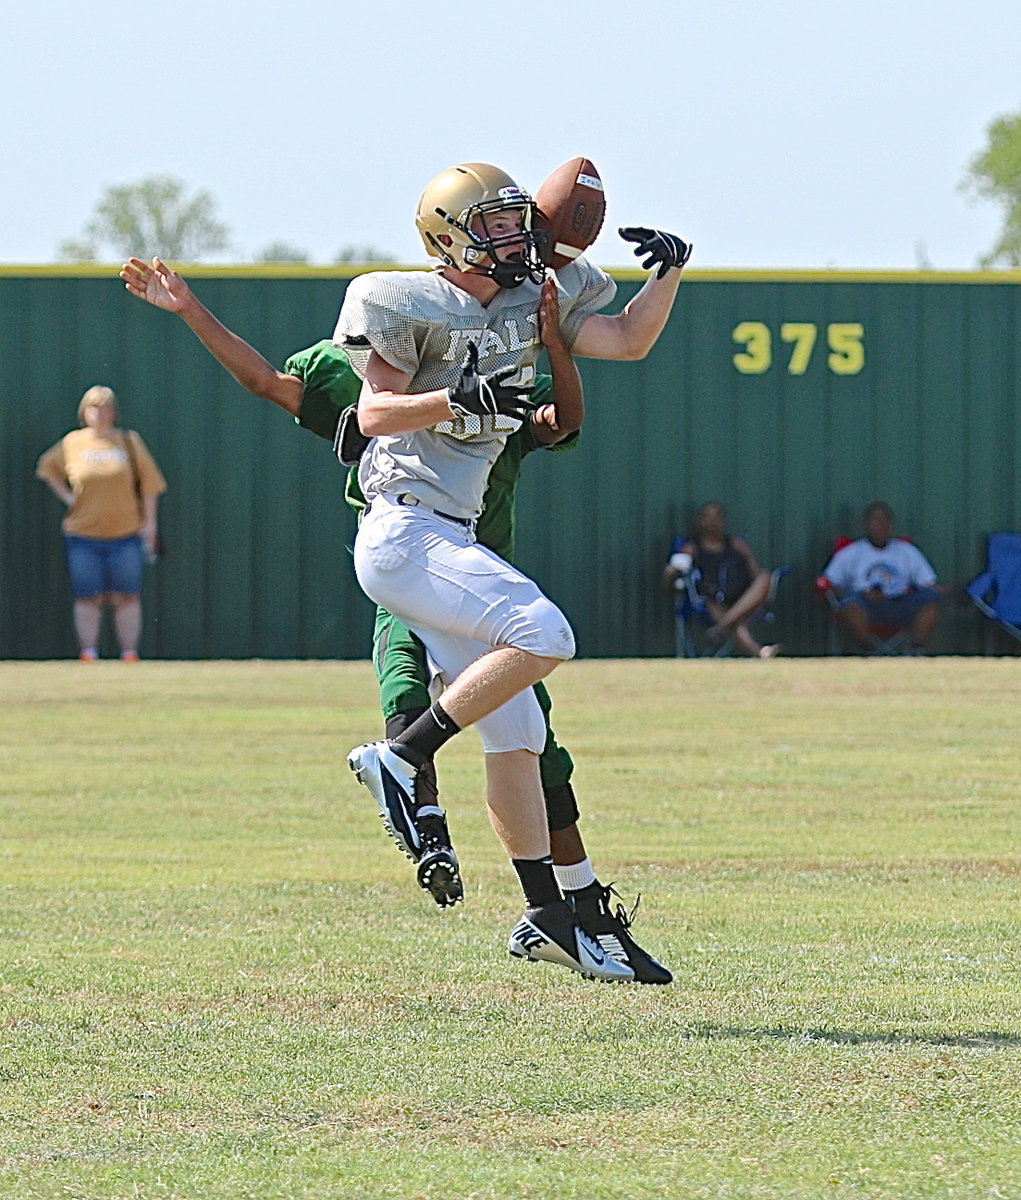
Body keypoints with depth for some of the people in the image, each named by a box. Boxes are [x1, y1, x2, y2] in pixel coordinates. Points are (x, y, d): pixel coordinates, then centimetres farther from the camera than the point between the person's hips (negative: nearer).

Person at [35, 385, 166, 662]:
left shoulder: (129, 442, 5)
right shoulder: (72, 443, 5)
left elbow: (149, 483, 7)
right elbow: (47, 468, 22)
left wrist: (149, 522, 2)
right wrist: (66, 496, 8)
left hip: (125, 533, 0)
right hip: (83, 535, 0)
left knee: (126, 597, -1)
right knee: (88, 597, 1)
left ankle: (129, 654, 3)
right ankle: (88, 654, 5)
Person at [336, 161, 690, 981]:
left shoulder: (533, 300, 14)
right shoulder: (419, 308, -7)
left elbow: (629, 341, 14)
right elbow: (374, 412, -12)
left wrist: (671, 270, 2)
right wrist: (458, 398, -26)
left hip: (450, 540, 9)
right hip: (405, 534, -9)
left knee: (516, 731, 7)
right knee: (542, 636, -25)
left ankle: (547, 917, 10)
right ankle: (403, 761, -15)